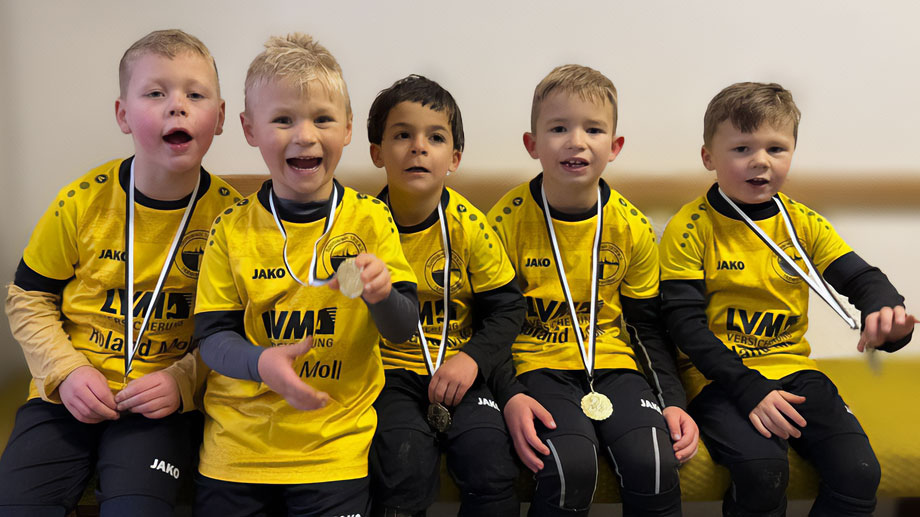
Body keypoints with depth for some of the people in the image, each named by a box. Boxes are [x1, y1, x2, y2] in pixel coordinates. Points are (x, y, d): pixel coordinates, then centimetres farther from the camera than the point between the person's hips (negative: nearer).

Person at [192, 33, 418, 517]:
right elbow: (212, 335, -3)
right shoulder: (231, 229, -2)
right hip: (239, 441, 1)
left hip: (335, 445, 0)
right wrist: (261, 362, -23)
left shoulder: (370, 219, -3)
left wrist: (381, 294, -25)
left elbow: (405, 327, -3)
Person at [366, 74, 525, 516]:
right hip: (390, 369, 0)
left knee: (491, 467, -21)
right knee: (406, 465, -25)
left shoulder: (468, 226, -6)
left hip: (458, 368, 0)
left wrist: (472, 359, -14)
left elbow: (506, 307, 1)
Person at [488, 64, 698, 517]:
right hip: (540, 365, -2)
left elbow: (647, 324, 11)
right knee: (571, 464, -29)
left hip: (614, 363, 3)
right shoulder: (507, 220, -5)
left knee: (655, 462, -24)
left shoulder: (631, 227, 3)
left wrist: (672, 400, -2)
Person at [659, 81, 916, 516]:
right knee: (761, 467, -30)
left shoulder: (803, 223, 7)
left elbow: (861, 277, 5)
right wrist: (748, 388, -21)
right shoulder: (690, 229, -6)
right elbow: (686, 322, -11)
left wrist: (885, 311, -22)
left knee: (858, 471, -16)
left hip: (791, 369, 4)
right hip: (720, 377, -4)